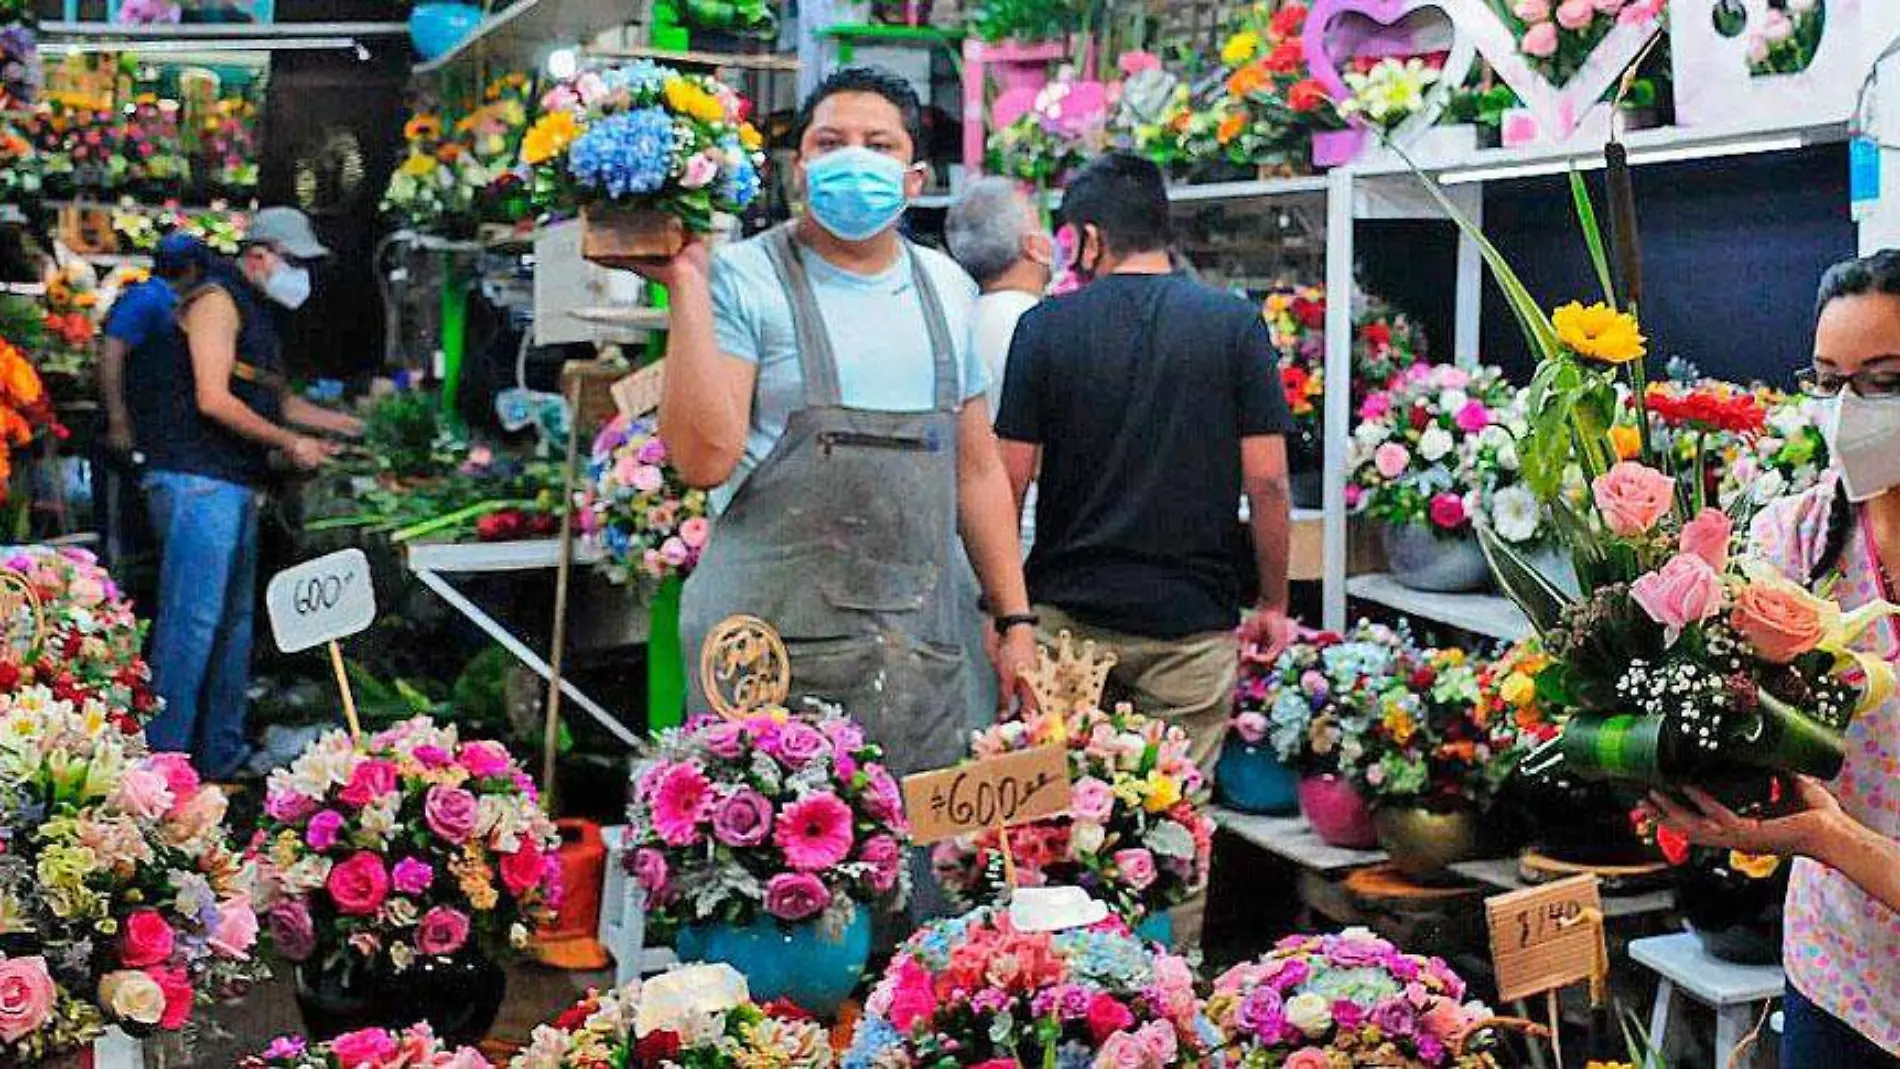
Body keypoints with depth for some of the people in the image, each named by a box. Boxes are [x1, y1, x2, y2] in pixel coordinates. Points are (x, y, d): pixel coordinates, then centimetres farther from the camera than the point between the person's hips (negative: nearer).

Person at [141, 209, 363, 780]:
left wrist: (359, 425, 24)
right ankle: (162, 753, -8)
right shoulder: (218, 300, -9)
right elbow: (213, 400, -18)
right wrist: (291, 445, -12)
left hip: (233, 486, 10)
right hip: (198, 481, -10)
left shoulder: (254, 314, 22)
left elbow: (279, 401, 30)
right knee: (192, 620, -12)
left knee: (234, 619, 13)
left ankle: (221, 751, 21)